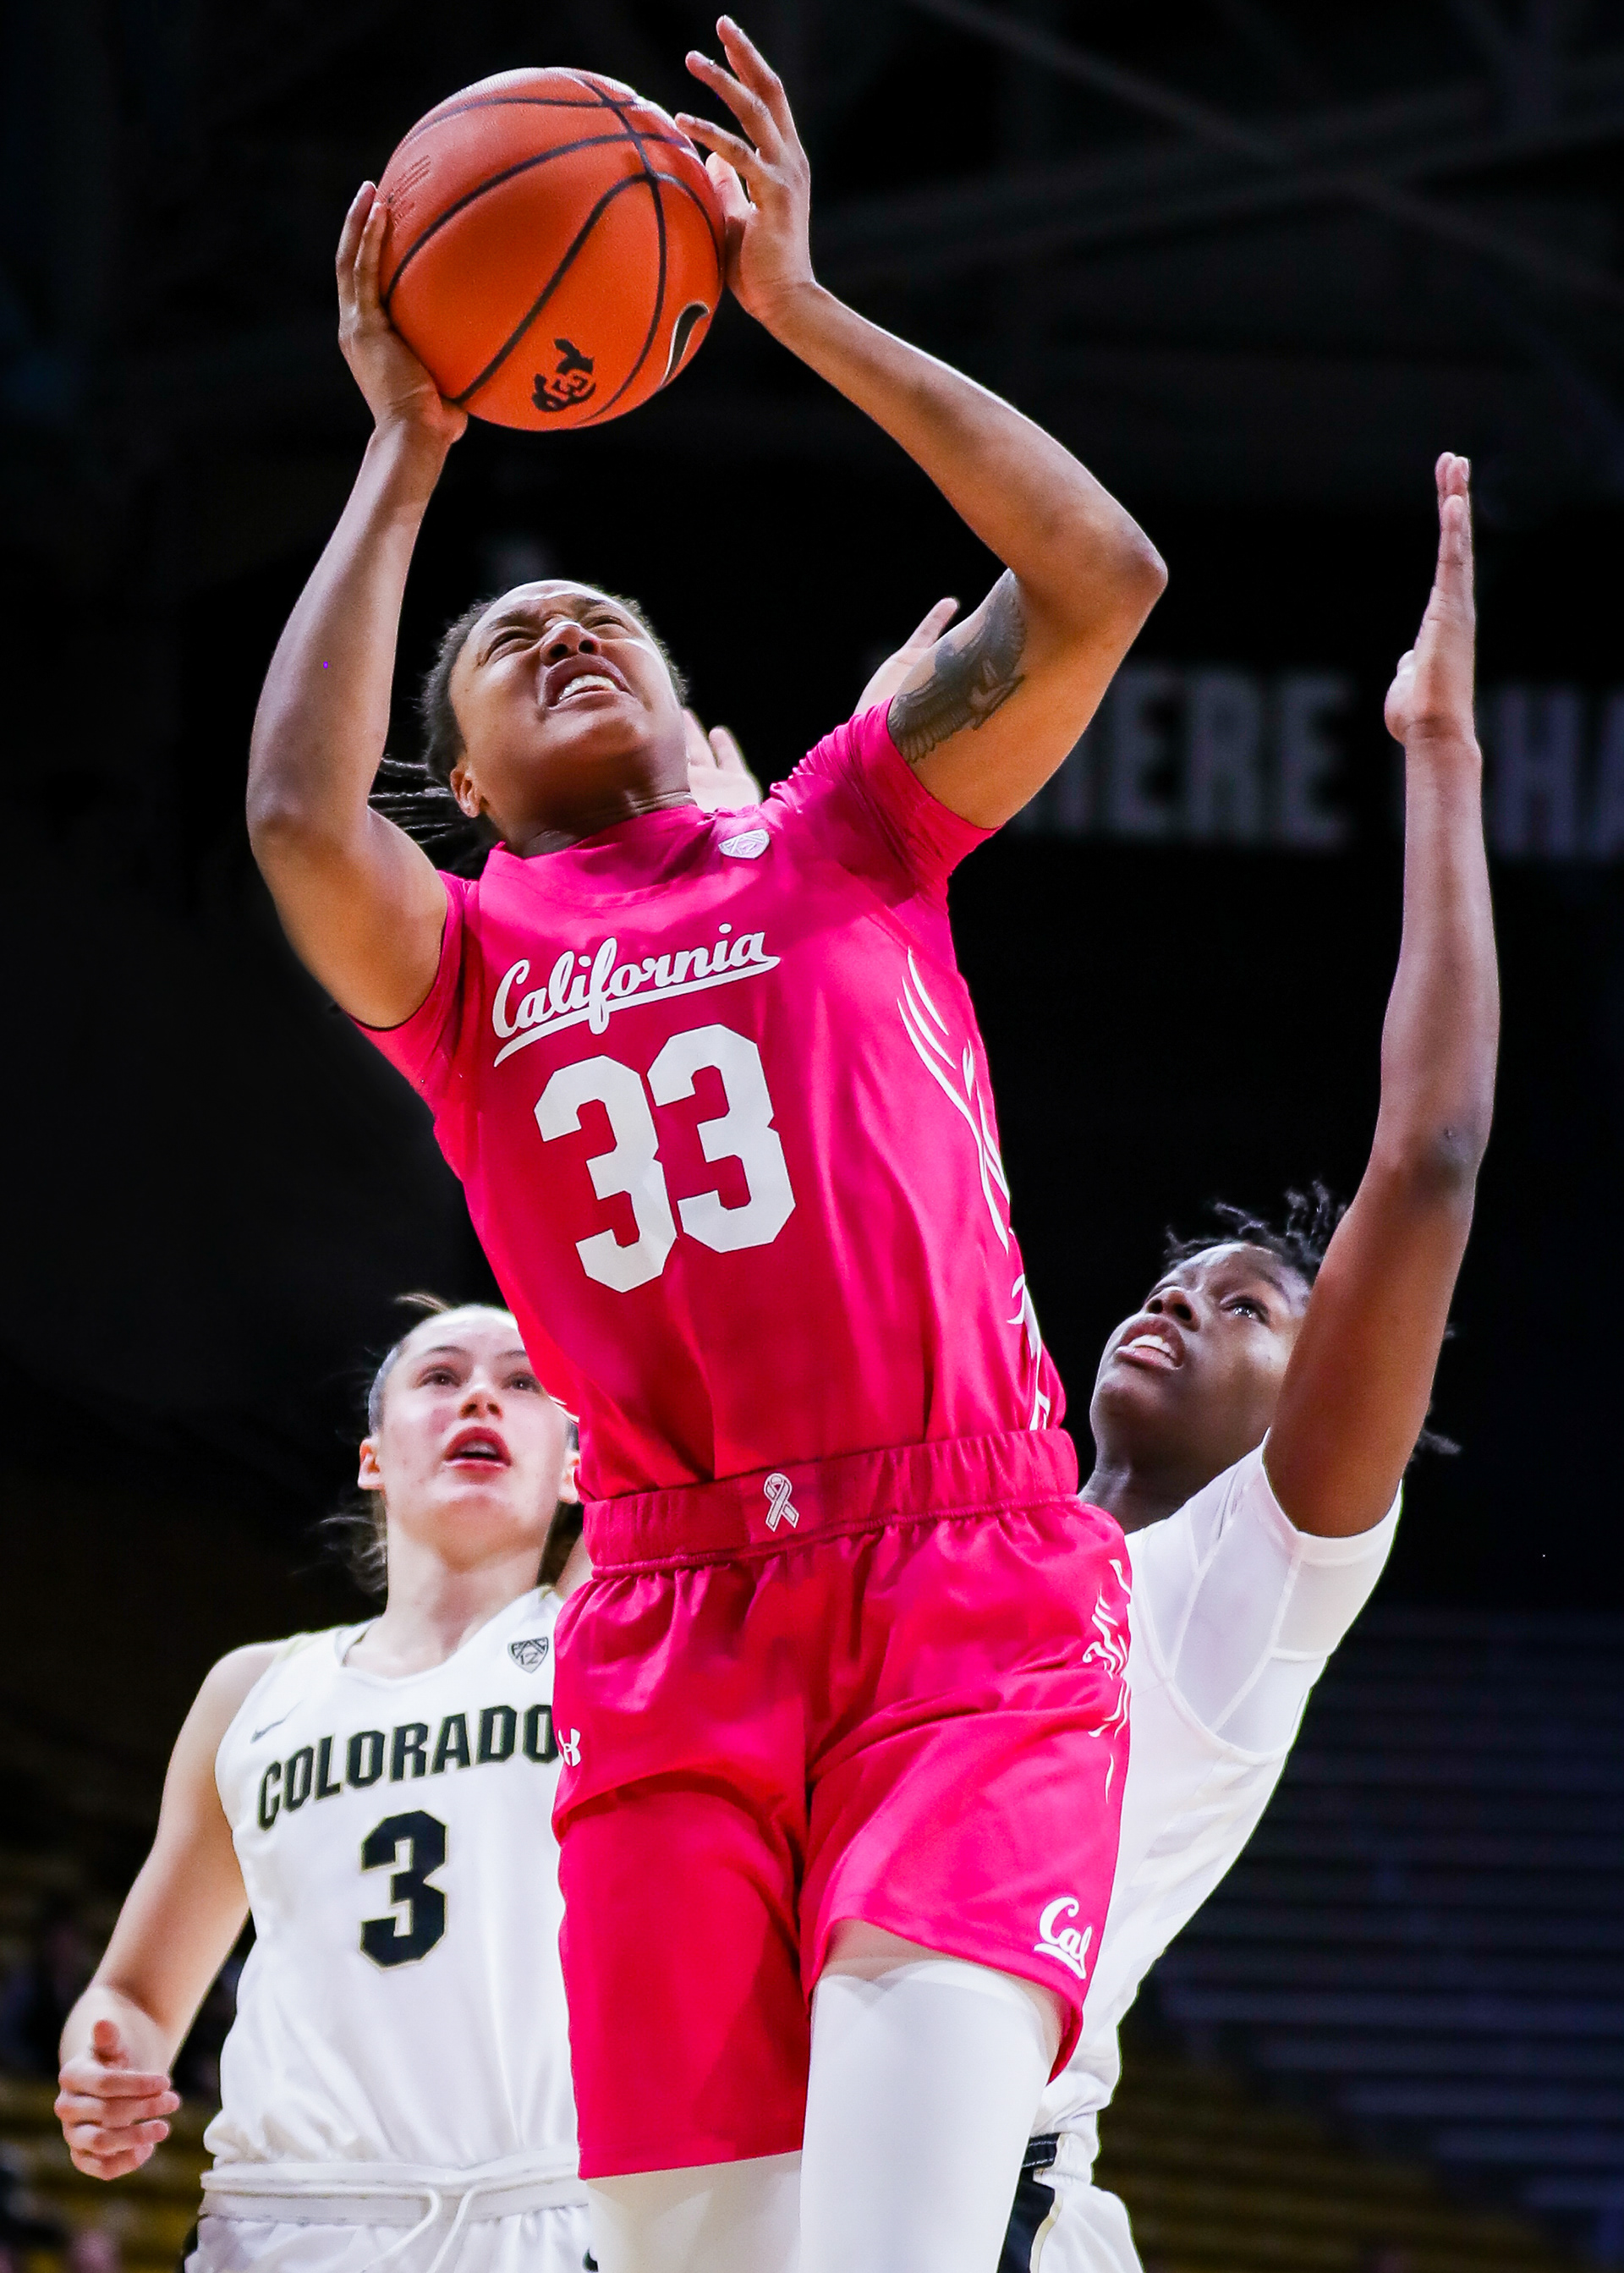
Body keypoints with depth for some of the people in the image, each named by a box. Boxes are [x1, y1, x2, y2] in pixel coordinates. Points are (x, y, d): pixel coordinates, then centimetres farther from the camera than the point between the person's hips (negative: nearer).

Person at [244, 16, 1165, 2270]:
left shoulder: (846, 835, 20)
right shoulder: (465, 959, 19)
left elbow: (1101, 582, 5)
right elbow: (300, 823, -6)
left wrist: (798, 306, 4)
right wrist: (404, 460, 5)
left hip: (972, 1599, -1)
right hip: (676, 1637, 2)